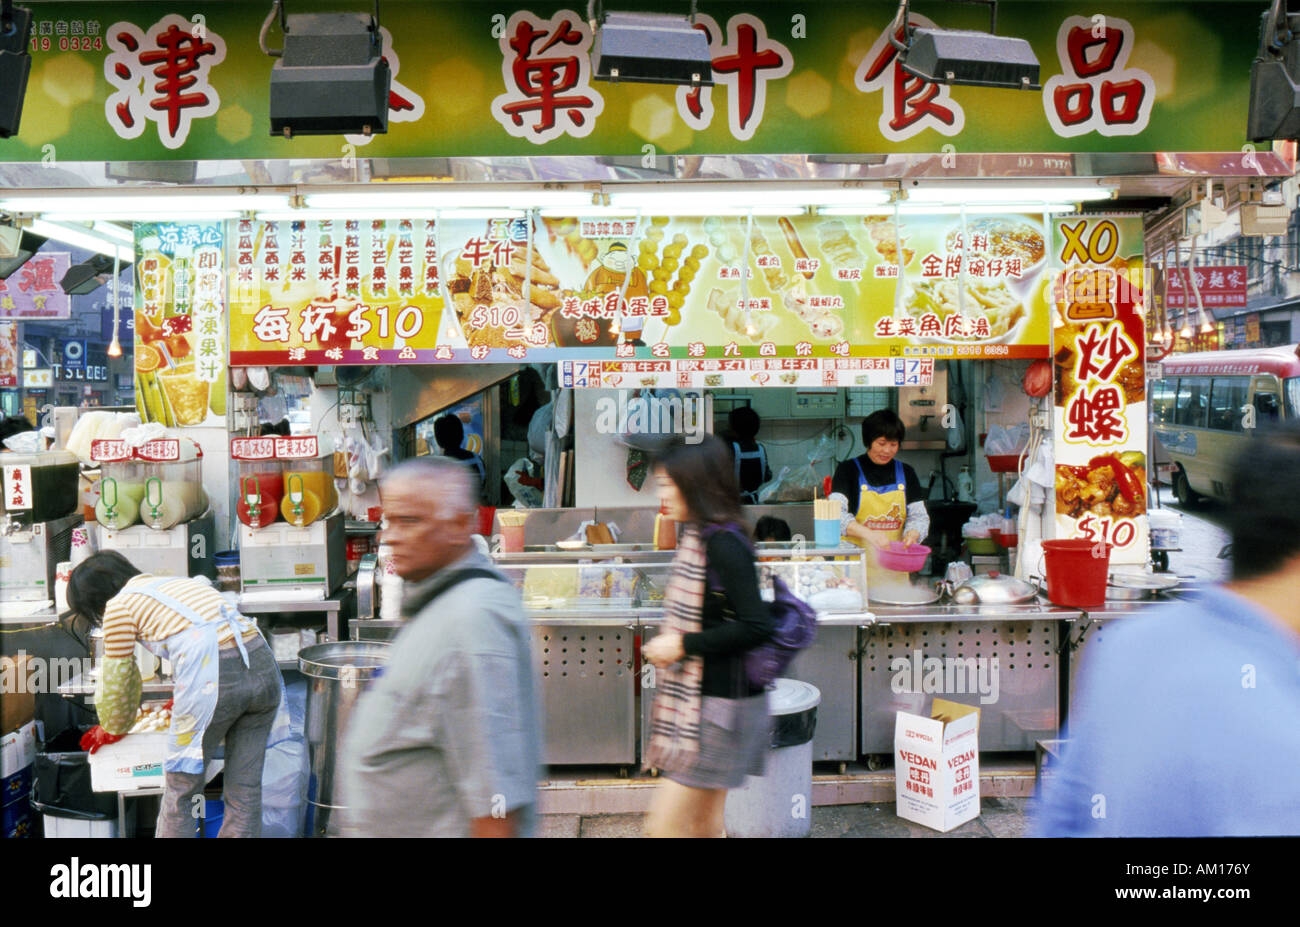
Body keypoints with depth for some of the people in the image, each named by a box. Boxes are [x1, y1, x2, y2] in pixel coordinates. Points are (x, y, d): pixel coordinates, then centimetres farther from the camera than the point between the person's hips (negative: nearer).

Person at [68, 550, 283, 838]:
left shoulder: (118, 604, 12)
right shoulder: (177, 583, 32)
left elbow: (117, 677, 17)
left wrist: (113, 730, 37)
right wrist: (187, 699, 58)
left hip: (212, 679, -7)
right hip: (263, 664, 7)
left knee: (179, 792, 12)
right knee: (246, 790, 16)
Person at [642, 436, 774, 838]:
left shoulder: (722, 545, -20)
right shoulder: (697, 538, 9)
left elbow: (756, 626, -25)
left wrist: (684, 645, -19)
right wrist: (667, 643, 6)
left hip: (719, 706, -10)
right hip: (699, 700, 10)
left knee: (664, 824, -4)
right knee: (704, 824, 18)